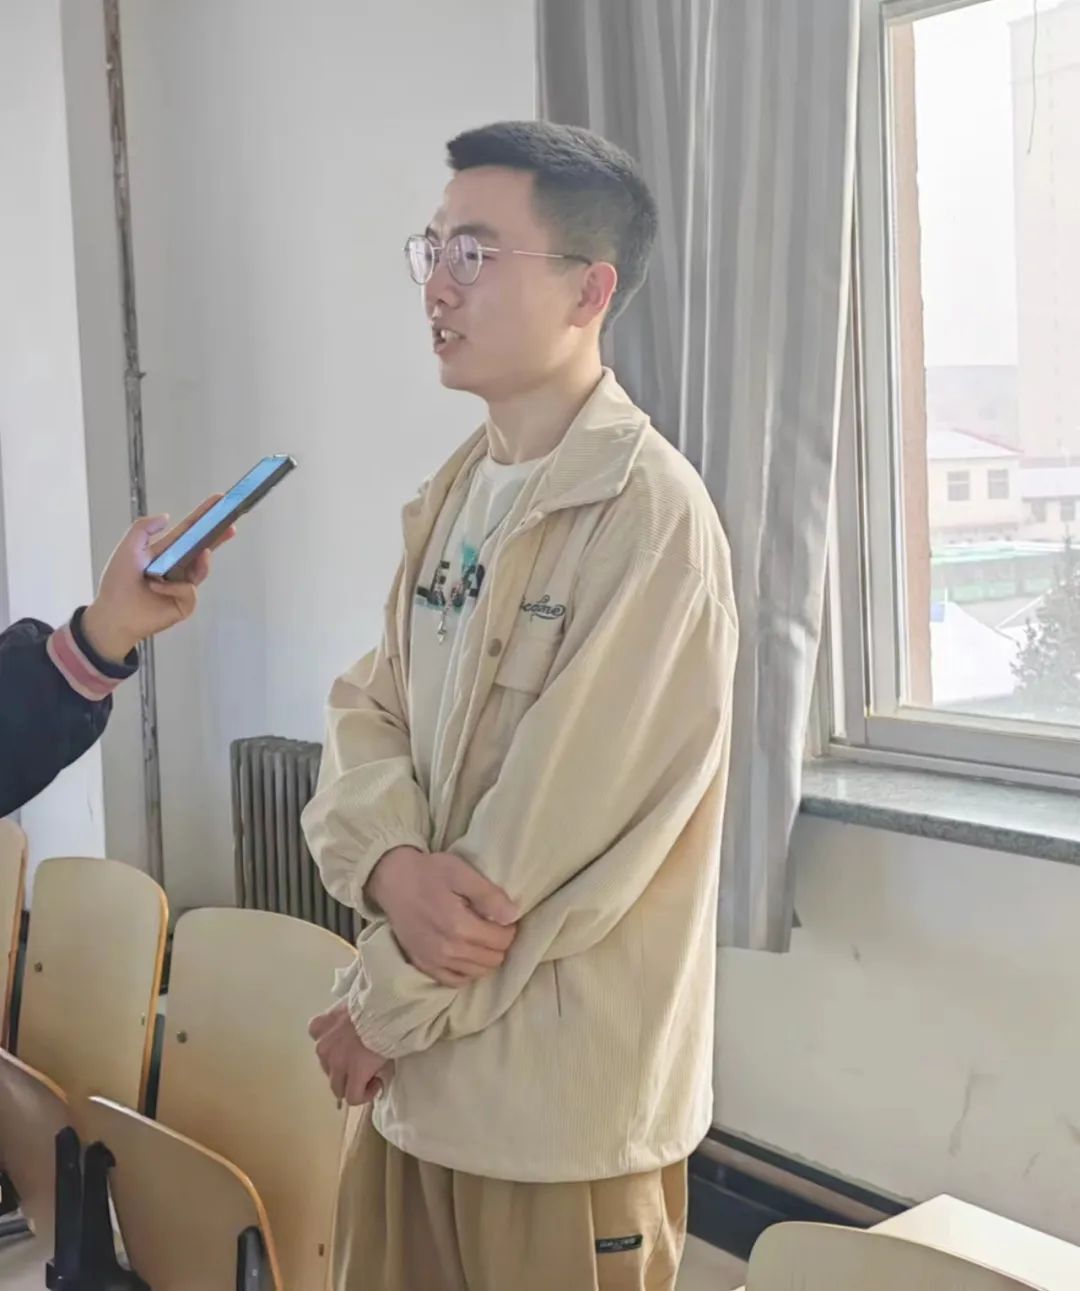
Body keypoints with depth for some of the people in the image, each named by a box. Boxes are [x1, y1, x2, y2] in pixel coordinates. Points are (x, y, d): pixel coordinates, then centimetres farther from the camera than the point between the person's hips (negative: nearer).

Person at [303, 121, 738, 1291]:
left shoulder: (651, 517, -18)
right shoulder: (452, 494, 8)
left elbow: (554, 834, -20)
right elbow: (366, 711, 4)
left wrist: (384, 1001, -9)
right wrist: (390, 863, -16)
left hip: (561, 1092, -7)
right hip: (421, 1057, 7)